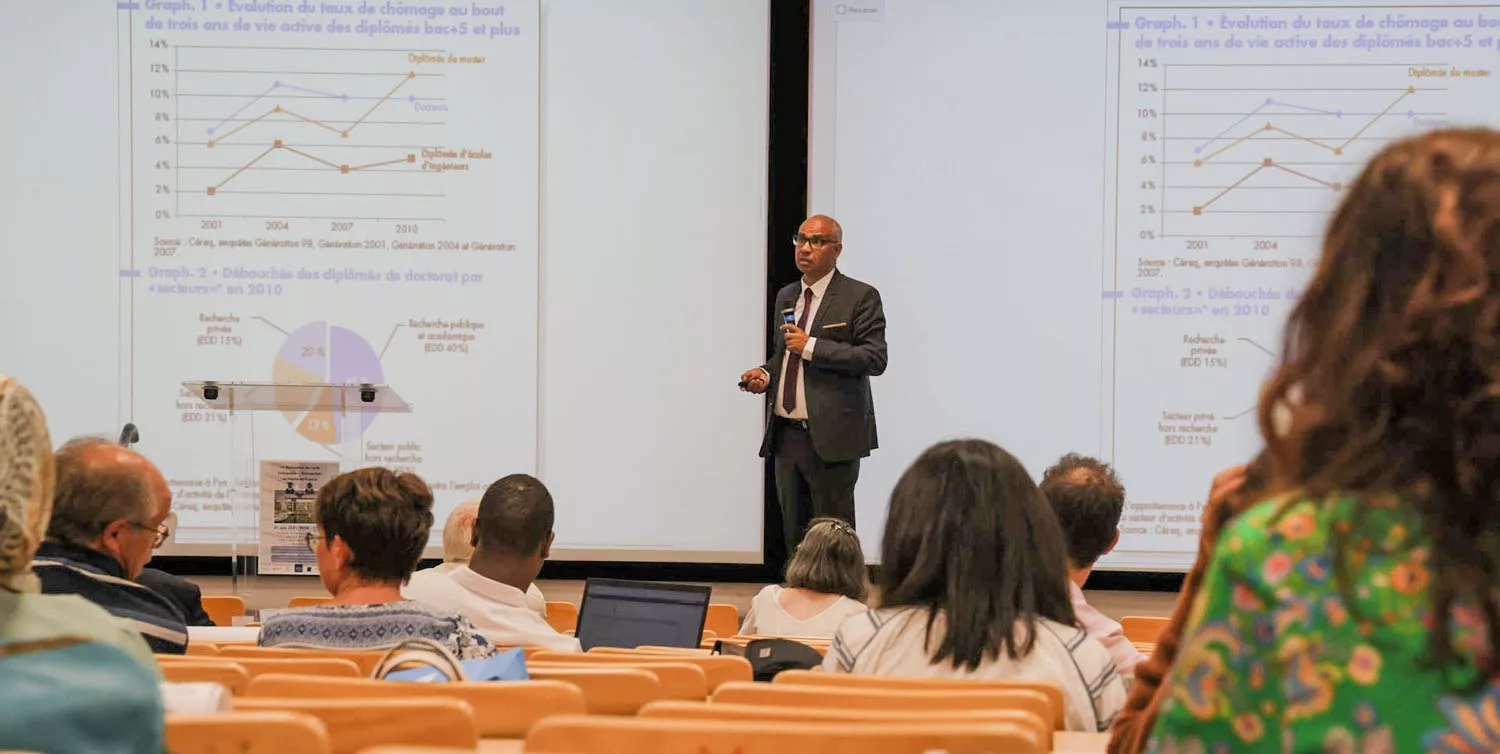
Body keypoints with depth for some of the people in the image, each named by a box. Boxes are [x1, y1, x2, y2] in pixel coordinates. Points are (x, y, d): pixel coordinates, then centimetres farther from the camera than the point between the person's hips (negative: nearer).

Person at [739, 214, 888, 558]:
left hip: (830, 438, -7)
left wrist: (812, 346, -18)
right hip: (786, 436, 7)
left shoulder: (860, 297, -5)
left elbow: (875, 358, -15)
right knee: (794, 536, 10)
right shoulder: (786, 297, 16)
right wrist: (765, 374, 5)